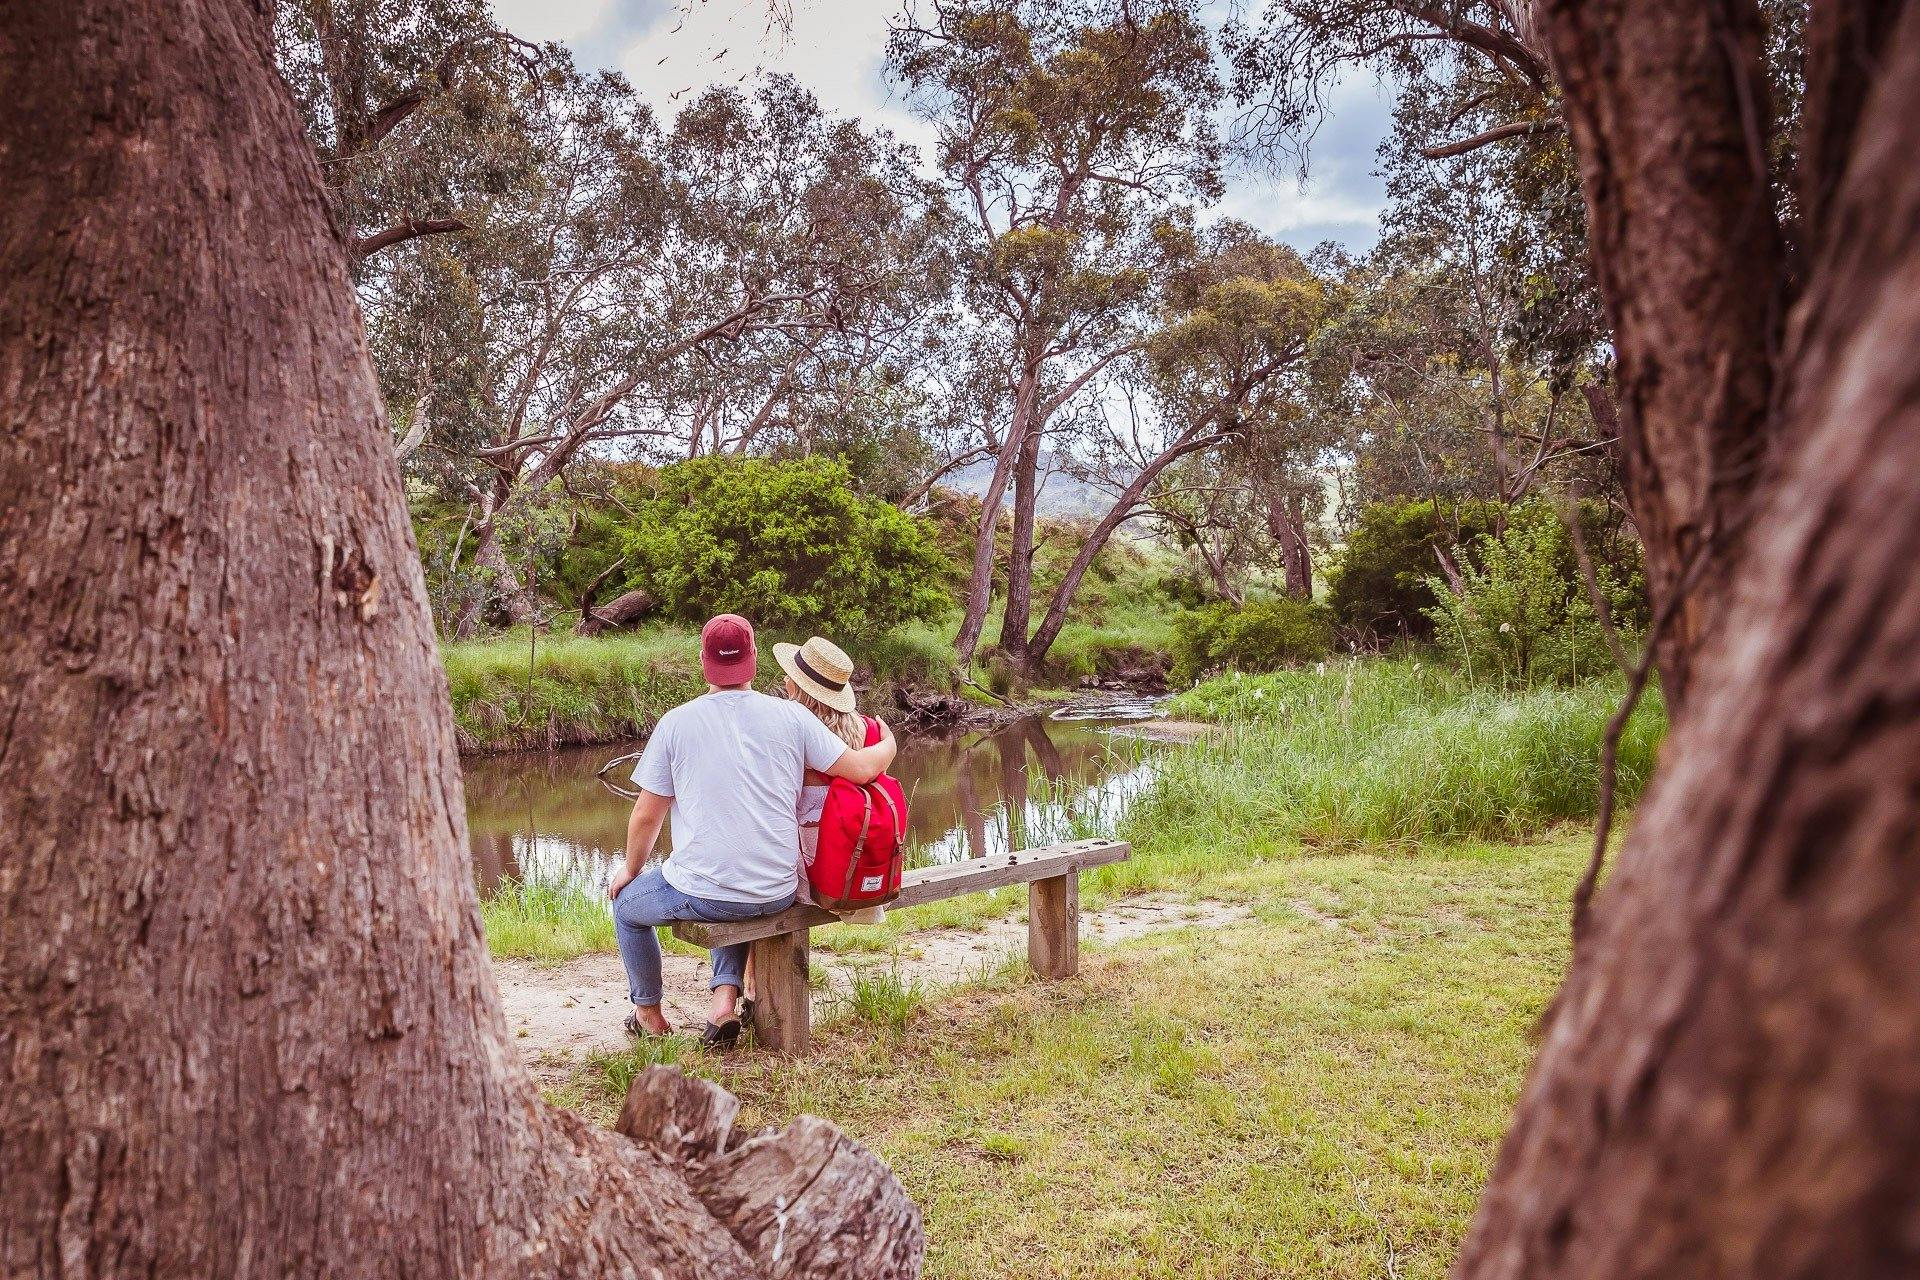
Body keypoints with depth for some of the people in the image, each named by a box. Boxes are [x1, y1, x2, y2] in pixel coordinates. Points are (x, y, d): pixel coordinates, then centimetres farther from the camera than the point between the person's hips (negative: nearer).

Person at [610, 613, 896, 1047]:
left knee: (626, 906, 29)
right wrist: (888, 745, 19)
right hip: (777, 895, 3)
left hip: (701, 892, -3)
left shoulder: (675, 722, -5)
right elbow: (860, 768, -3)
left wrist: (631, 871, 18)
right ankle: (726, 1000, 20)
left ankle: (649, 1014, 41)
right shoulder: (791, 716, -3)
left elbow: (646, 815, 0)